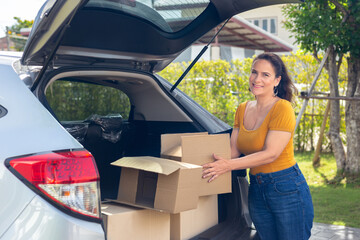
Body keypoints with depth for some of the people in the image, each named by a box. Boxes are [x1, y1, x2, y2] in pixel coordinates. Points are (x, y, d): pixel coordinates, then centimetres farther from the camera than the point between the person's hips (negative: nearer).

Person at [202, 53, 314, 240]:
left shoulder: (282, 108, -13)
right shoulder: (243, 109, 8)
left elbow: (270, 154, -20)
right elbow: (233, 150, 7)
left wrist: (229, 165, -25)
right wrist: (215, 162, -12)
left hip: (288, 190, -6)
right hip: (256, 190, 7)